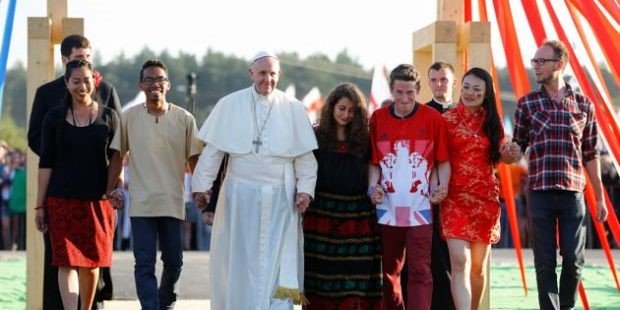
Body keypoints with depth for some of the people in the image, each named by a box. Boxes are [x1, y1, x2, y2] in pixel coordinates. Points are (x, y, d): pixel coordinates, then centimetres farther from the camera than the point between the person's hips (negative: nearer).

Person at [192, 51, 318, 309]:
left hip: (280, 198, 0)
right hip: (240, 195, 1)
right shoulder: (230, 105, 1)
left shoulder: (293, 109, 1)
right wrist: (202, 186, 2)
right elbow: (212, 150, 3)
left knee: (279, 262, -5)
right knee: (239, 259, 7)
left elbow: (305, 155, 3)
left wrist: (305, 188, -4)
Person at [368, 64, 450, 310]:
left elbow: (443, 161, 4)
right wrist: (373, 187, -6)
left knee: (420, 271, -9)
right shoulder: (377, 119, 6)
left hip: (419, 209, -3)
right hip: (387, 208, 3)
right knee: (389, 271, 12)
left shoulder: (433, 119, -1)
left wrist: (442, 188, -12)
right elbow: (374, 162, 11)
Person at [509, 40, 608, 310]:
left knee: (574, 259, 1)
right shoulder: (527, 103, 5)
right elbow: (518, 146, 7)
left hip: (573, 193, 0)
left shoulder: (583, 104, 6)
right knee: (545, 262, 1)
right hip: (539, 193, 0)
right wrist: (510, 153, -17)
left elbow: (591, 154, 9)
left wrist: (599, 197, 8)